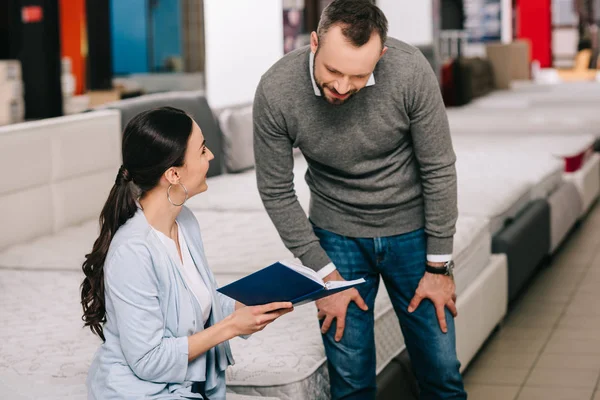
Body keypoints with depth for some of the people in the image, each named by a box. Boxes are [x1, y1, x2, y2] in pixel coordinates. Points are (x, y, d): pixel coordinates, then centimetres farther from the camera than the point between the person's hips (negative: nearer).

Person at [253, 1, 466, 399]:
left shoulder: (410, 70, -25)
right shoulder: (275, 92, -22)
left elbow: (439, 170, -13)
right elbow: (276, 192, -10)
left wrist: (439, 266, -8)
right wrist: (325, 274, -9)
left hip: (411, 229, 0)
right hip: (338, 234, 0)